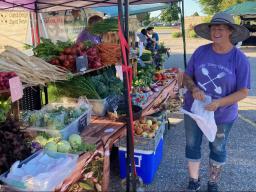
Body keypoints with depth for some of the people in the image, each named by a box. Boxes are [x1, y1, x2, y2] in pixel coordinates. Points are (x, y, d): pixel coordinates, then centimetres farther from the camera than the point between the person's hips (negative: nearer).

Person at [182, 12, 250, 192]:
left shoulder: (239, 59, -15)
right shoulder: (201, 51, -9)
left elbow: (243, 91, -13)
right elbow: (187, 76, -1)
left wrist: (219, 103, -28)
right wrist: (193, 88, -24)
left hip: (222, 115, -2)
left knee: (218, 149, 17)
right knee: (192, 146, 14)